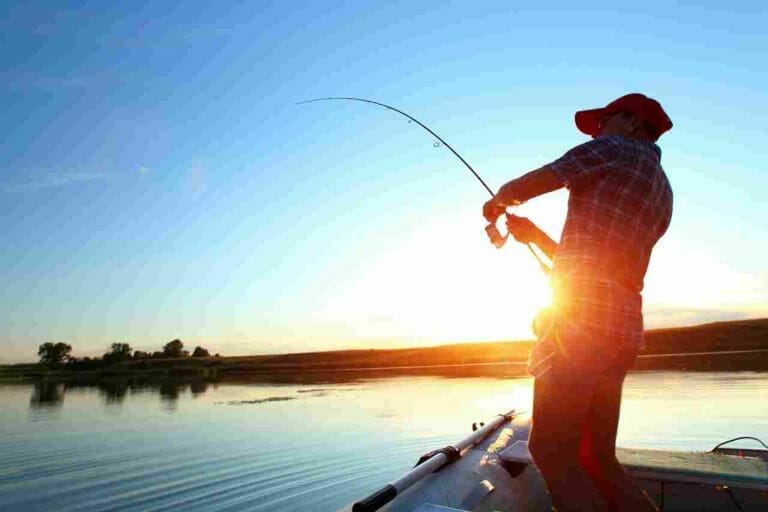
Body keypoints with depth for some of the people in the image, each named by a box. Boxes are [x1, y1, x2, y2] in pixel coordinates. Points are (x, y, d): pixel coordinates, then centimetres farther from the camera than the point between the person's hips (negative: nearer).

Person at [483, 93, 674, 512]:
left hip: (581, 312, -9)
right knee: (596, 459, 13)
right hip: (624, 326, 9)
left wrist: (497, 201, 22)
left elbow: (519, 189, 0)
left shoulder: (616, 148, 5)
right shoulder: (661, 194, 28)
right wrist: (534, 234, 28)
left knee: (551, 452, -7)